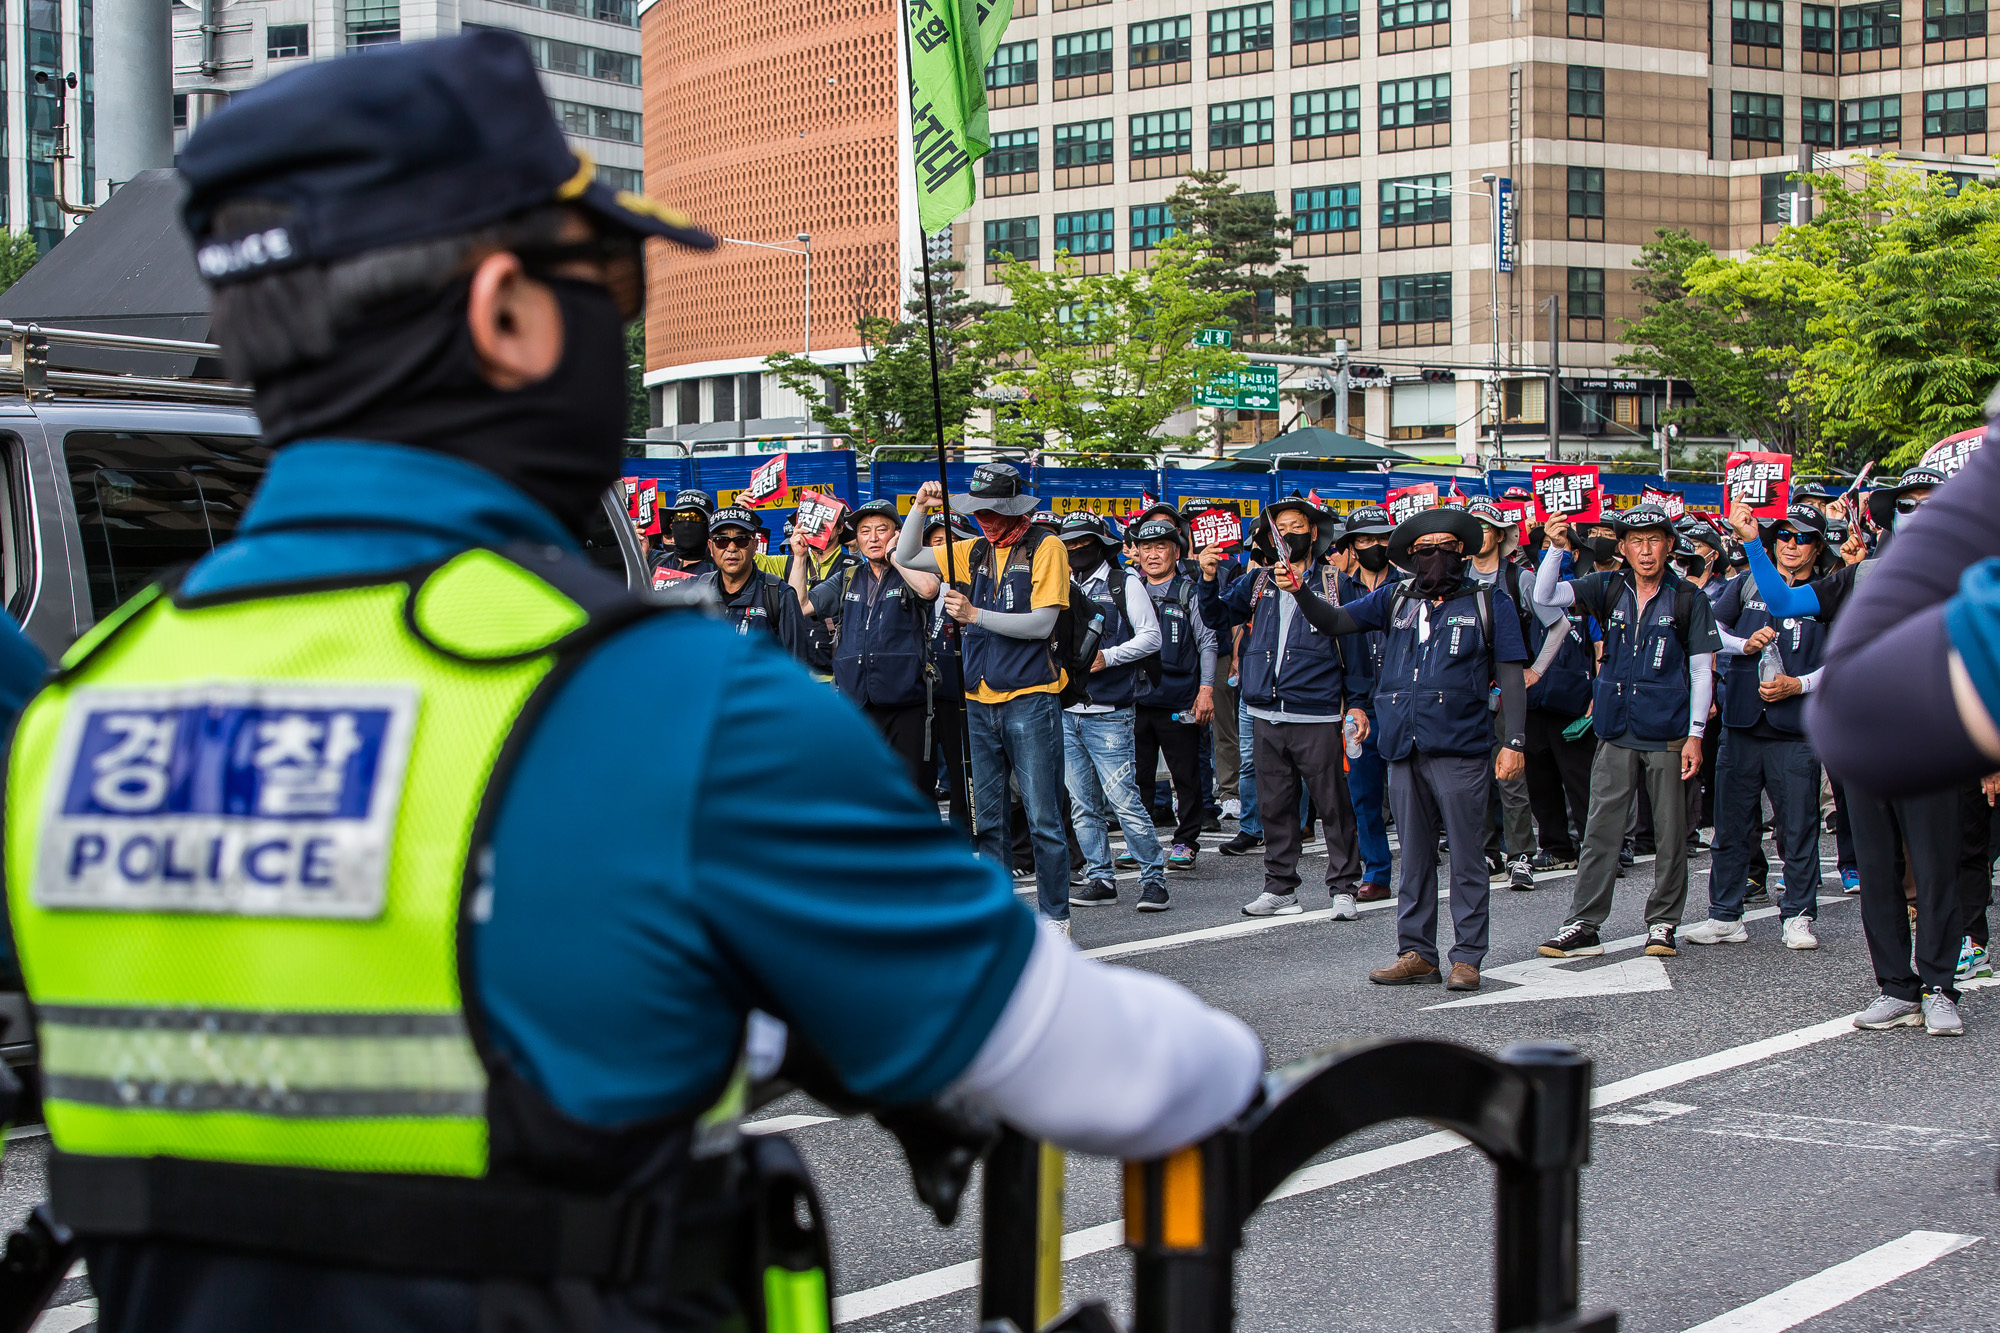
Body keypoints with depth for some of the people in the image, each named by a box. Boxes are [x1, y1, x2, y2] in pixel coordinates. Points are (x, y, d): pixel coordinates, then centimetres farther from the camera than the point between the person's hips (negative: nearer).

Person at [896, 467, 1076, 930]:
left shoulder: (1044, 548, -4)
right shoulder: (975, 552, 14)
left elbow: (1042, 623, -12)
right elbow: (907, 557, 17)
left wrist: (975, 615, -16)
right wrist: (919, 508, 2)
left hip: (1030, 699, -6)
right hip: (979, 701, 6)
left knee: (1043, 817, -5)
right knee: (987, 817, 8)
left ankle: (1056, 917, 3)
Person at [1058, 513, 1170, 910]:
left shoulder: (1125, 583, 0)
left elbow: (1151, 637, -5)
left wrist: (1107, 657, -15)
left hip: (1108, 713, -6)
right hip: (1067, 710, 6)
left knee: (1123, 799, -10)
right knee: (1082, 805, 7)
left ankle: (1153, 878, -2)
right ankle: (1100, 880, 14)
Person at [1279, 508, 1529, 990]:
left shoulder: (1488, 602, 4)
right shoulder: (1396, 599, 14)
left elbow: (1511, 678, 3)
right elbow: (1335, 621, 10)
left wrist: (1513, 741, -5)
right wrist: (1300, 592, -9)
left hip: (1461, 749, -4)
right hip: (1405, 749, 4)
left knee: (1466, 856, -1)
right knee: (1414, 856, 9)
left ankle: (1467, 957, 5)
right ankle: (1416, 953, 16)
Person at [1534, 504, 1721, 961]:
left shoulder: (1688, 599, -1)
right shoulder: (1609, 588, 5)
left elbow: (1701, 671, 1)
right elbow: (1545, 596, -2)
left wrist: (1695, 735, -4)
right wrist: (1556, 547, -16)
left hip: (1668, 735, -2)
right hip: (1616, 733, 2)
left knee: (1670, 834, 4)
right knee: (1600, 831, 1)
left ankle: (1662, 924, 15)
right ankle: (1583, 926, 4)